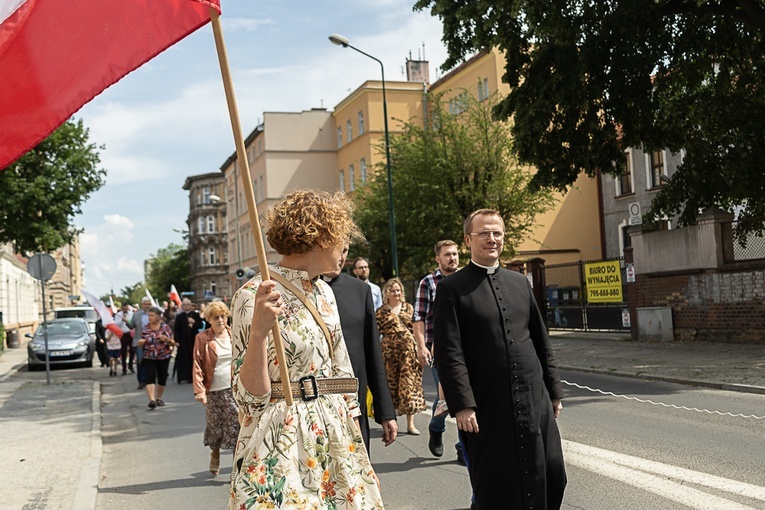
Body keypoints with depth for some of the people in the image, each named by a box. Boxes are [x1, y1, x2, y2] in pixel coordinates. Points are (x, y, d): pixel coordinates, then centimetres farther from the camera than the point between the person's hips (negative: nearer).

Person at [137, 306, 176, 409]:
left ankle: (159, 398, 26)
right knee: (150, 378, -15)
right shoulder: (145, 328, 3)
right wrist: (140, 343, -13)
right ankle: (152, 400, -23)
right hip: (149, 357, 0)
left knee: (162, 378, 8)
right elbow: (141, 345, 10)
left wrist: (166, 339, -20)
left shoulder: (165, 327, -2)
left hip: (164, 357, 0)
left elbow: (173, 343, 0)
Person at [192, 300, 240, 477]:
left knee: (237, 425, -4)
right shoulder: (202, 338, -2)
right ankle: (215, 455, 36)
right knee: (215, 426, 10)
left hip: (234, 389, 1)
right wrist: (199, 391, -12)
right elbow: (197, 366, -4)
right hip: (213, 391, -1)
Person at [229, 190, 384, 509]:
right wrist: (259, 330, -31)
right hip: (282, 445, -7)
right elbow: (250, 397, -16)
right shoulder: (255, 295, -14)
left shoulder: (323, 291, 9)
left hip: (335, 440, 7)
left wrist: (353, 435, 14)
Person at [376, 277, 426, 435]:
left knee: (409, 385, 1)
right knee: (391, 385, 5)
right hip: (390, 352, -1)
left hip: (409, 351, 1)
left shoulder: (408, 308, 12)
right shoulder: (381, 312, 5)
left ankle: (411, 424, 6)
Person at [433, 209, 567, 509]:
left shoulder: (520, 282, 13)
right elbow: (449, 354, -10)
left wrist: (553, 390, 13)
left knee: (551, 478, 9)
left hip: (534, 401, 5)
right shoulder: (451, 289, -4)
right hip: (488, 407, -5)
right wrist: (462, 405, -16)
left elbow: (541, 341, 16)